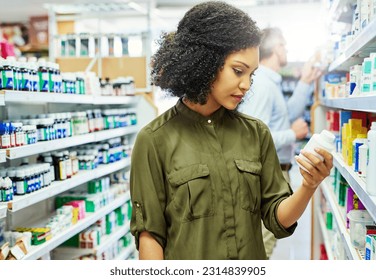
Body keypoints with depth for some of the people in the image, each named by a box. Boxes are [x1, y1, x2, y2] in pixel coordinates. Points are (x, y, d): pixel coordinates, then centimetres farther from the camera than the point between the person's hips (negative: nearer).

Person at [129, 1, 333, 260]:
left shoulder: (257, 133, -4)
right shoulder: (155, 140, -14)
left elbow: (278, 220, -4)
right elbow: (150, 234, -11)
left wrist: (309, 187, -20)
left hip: (252, 262, 3)